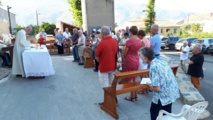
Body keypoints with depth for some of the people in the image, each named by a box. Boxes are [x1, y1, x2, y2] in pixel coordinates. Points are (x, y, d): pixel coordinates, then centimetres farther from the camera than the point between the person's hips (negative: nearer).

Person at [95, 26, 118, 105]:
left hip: (104, 67, -6)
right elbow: (116, 53, 8)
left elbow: (97, 57, -11)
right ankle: (113, 99, 30)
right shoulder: (115, 42, -2)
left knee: (105, 85, 6)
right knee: (111, 84, 20)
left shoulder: (101, 43, -20)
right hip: (112, 66, 6)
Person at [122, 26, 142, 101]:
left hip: (129, 61, -7)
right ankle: (135, 95, 25)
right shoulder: (139, 41, 3)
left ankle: (132, 97, 14)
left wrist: (123, 58, 10)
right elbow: (138, 51, 11)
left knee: (129, 79, 4)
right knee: (134, 79, 17)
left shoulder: (129, 41, -18)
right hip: (136, 61, 7)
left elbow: (124, 53, -10)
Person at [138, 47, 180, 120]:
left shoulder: (153, 67, -24)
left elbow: (156, 88, -24)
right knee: (167, 113, 26)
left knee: (154, 111, 17)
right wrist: (152, 82, 16)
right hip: (173, 92, 8)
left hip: (164, 95, -8)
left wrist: (149, 85, -4)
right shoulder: (161, 61, 1)